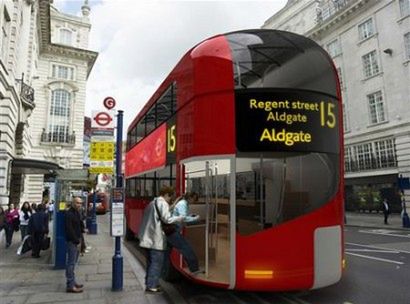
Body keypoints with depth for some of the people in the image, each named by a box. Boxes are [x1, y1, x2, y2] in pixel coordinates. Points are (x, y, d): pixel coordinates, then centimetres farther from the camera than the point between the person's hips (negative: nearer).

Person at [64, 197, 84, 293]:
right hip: (72, 241, -10)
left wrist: (79, 240, 12)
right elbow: (69, 229, -20)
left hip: (76, 241, 10)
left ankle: (72, 282, 26)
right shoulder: (69, 214, -16)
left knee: (73, 262, 16)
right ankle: (70, 286, -1)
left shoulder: (77, 213, 14)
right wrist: (77, 241, -17)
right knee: (71, 263, -6)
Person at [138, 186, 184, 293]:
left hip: (149, 237, 9)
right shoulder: (163, 203, -11)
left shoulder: (153, 203, 17)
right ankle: (151, 286, 2)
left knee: (151, 261, 17)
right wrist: (180, 218, -10)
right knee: (157, 262, -2)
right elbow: (167, 219, -21)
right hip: (157, 238, -9)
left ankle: (149, 282, 25)